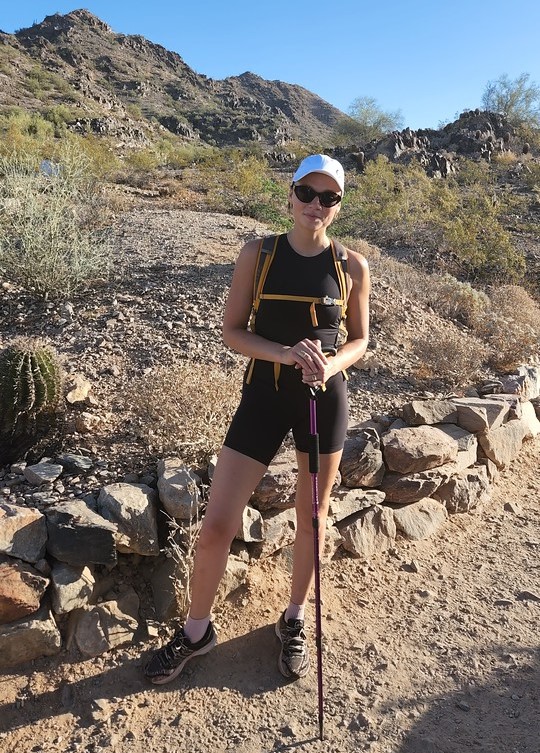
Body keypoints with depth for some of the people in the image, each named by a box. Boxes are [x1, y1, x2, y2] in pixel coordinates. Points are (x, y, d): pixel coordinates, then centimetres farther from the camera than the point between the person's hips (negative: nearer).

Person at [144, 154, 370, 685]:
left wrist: (331, 364, -15)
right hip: (264, 394, -1)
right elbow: (232, 330, -3)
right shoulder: (258, 254, -4)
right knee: (215, 527, -1)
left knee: (312, 519, 15)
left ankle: (294, 621, 40)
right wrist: (285, 353, -20)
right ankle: (196, 631, 26)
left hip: (325, 399, 1)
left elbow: (359, 338, 7)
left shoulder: (352, 267, -1)